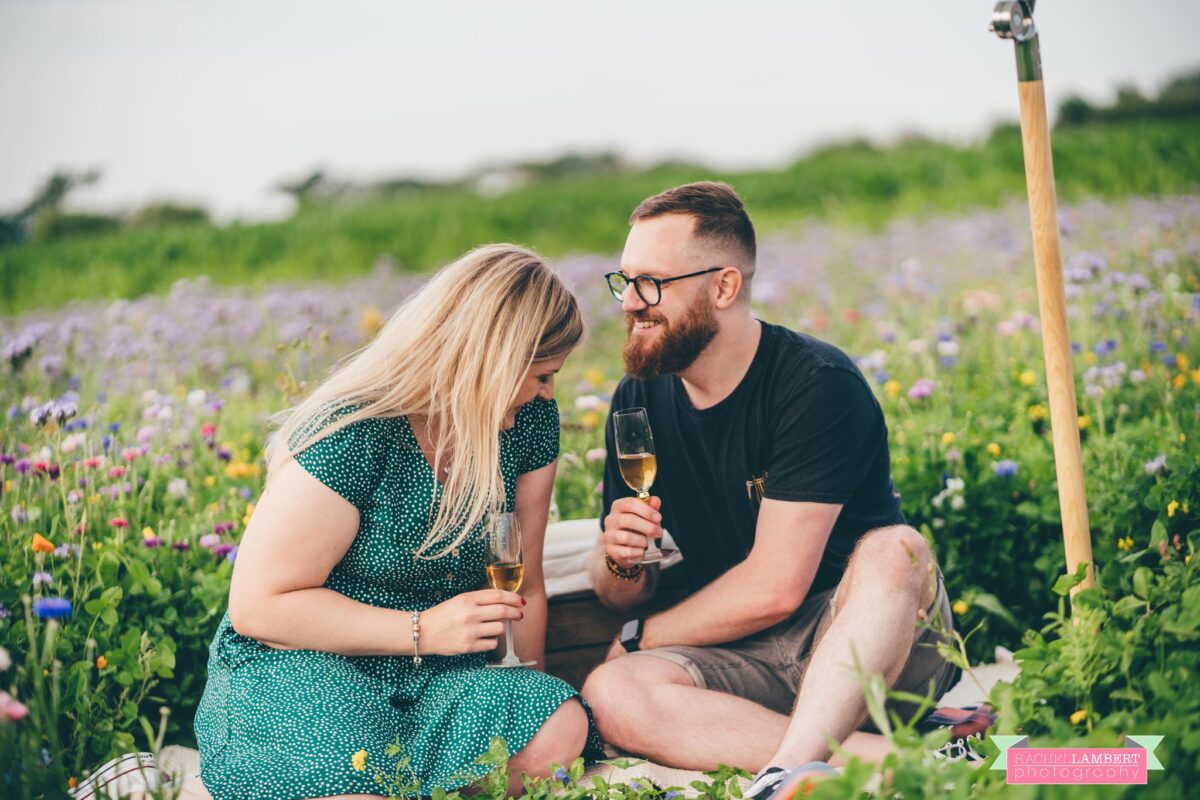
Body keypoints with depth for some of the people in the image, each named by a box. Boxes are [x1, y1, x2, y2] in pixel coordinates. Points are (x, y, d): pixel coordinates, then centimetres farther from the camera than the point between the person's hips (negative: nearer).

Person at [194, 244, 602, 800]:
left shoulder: (530, 421, 1)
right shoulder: (355, 435, -18)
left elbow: (524, 586, 11)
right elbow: (257, 605, -16)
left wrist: (524, 699, 11)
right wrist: (423, 630, -19)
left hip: (436, 677, 5)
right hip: (296, 670, -5)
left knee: (562, 731, -25)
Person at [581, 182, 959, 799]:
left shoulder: (819, 385, -14)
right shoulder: (638, 401, 5)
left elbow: (774, 587, -19)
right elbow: (622, 596, 12)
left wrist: (640, 637, -6)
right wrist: (619, 561, -13)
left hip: (859, 639, -4)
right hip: (749, 658, 5)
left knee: (895, 550, -35)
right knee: (611, 694, -25)